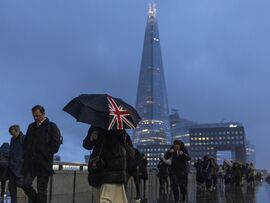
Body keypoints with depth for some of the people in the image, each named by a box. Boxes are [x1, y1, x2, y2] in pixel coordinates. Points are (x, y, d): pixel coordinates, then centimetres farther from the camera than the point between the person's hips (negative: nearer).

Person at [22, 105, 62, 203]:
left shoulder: (52, 126, 1)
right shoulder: (31, 127, 17)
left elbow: (56, 143, -6)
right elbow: (25, 142, 23)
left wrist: (44, 156, -9)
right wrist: (26, 155, 8)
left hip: (43, 163, -4)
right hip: (30, 163, 5)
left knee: (42, 190, -2)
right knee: (26, 184, -6)